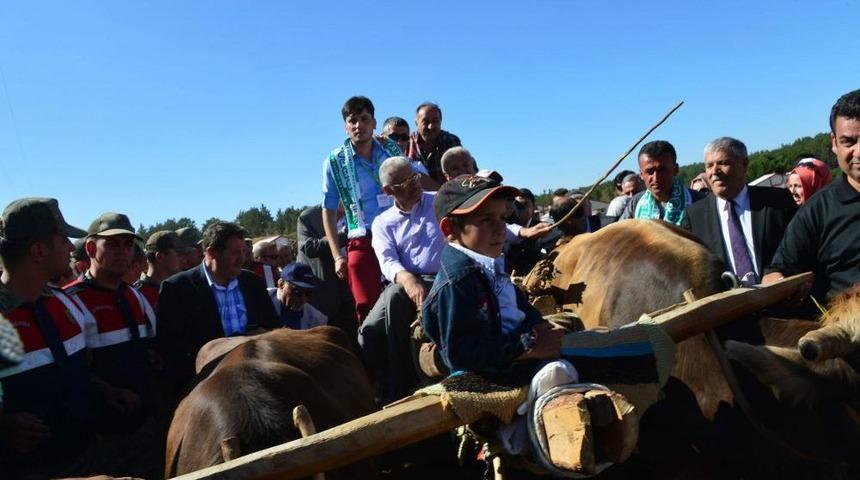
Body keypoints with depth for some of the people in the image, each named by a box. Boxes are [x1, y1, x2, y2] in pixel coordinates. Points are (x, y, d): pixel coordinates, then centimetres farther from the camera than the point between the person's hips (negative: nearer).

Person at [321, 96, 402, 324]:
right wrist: (337, 256, 0)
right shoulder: (335, 161, 3)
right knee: (367, 309, -1)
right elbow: (328, 211, 5)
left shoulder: (392, 149, 8)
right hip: (362, 243, -1)